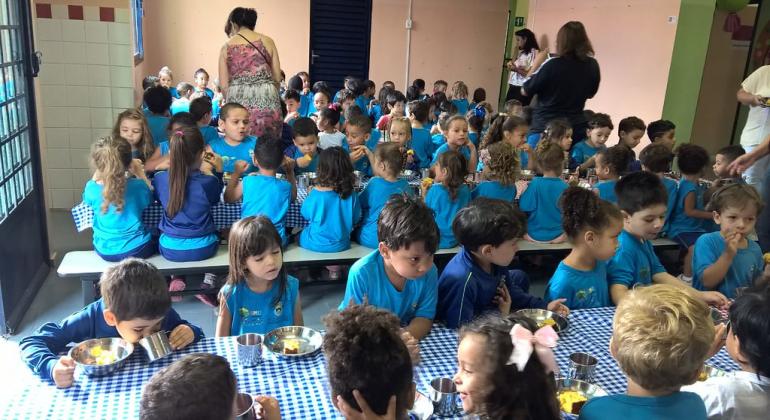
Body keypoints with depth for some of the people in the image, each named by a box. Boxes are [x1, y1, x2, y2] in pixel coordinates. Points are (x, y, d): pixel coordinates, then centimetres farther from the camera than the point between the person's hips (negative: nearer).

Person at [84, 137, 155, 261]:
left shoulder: (91, 188, -18)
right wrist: (140, 173, 3)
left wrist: (98, 172, 6)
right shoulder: (137, 186, -21)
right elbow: (149, 198, 3)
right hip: (137, 249, -2)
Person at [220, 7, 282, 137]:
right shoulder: (267, 41, 7)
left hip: (239, 100, 0)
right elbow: (277, 78, 8)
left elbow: (224, 85, 5)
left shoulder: (227, 47, 7)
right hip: (267, 100, 0)